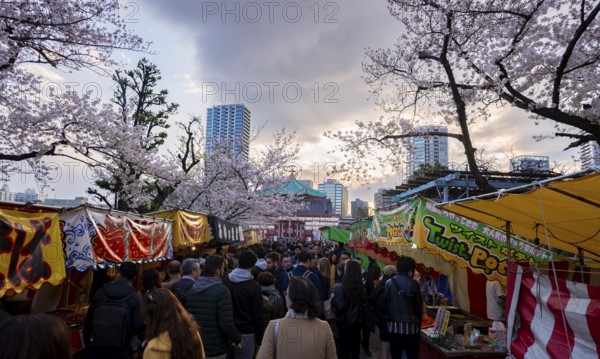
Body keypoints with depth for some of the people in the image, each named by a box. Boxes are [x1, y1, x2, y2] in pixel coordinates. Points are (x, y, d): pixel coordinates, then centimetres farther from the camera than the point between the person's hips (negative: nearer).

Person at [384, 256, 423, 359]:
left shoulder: (389, 283, 1)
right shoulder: (413, 284, -7)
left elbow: (385, 304, 1)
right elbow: (419, 305, -2)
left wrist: (388, 318, 10)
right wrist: (418, 323, 11)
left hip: (394, 325, 3)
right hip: (410, 325, -3)